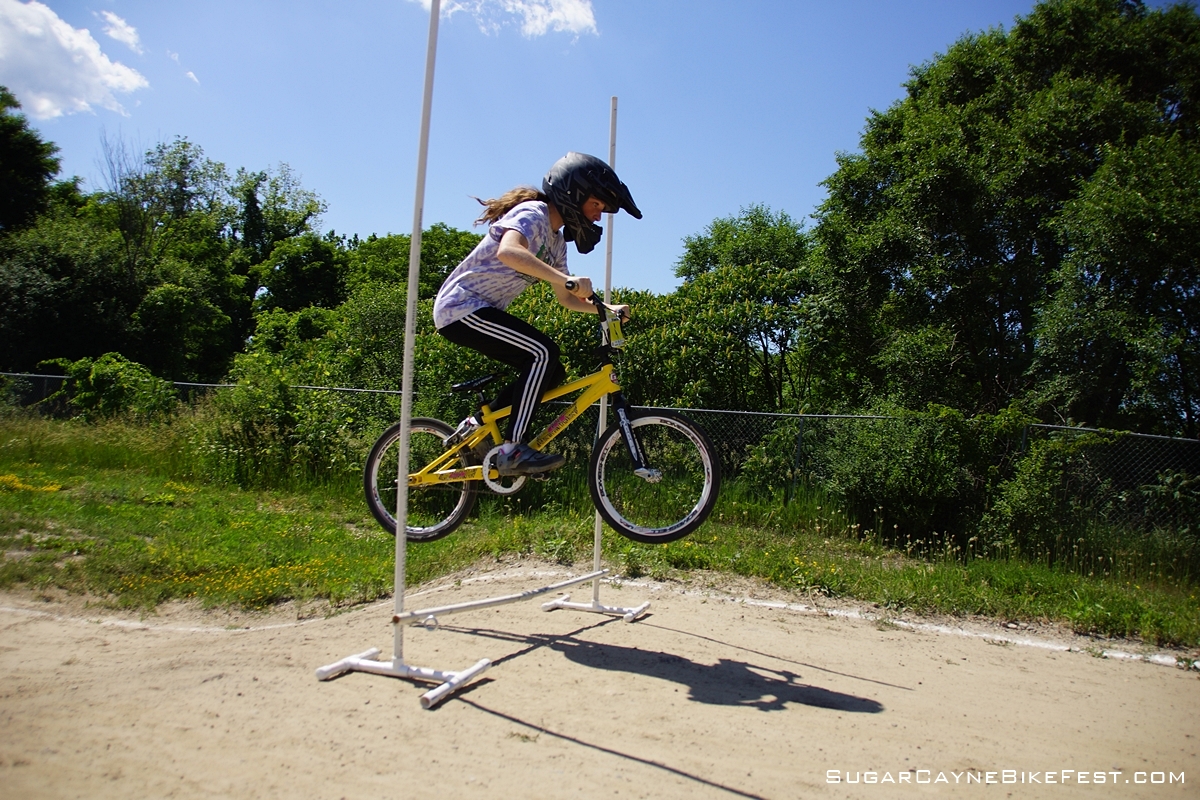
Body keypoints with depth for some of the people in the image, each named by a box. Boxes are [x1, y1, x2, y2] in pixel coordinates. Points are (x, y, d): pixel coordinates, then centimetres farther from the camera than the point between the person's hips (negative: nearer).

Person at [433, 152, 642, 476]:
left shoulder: (555, 242, 14)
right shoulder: (533, 214, -15)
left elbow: (566, 298, 17)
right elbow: (508, 251, -36)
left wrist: (608, 310, 2)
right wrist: (569, 279, -42)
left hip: (481, 311, 10)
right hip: (461, 308, -9)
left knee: (552, 372, 3)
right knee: (544, 353, -23)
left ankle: (477, 425, 11)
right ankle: (513, 450, -19)